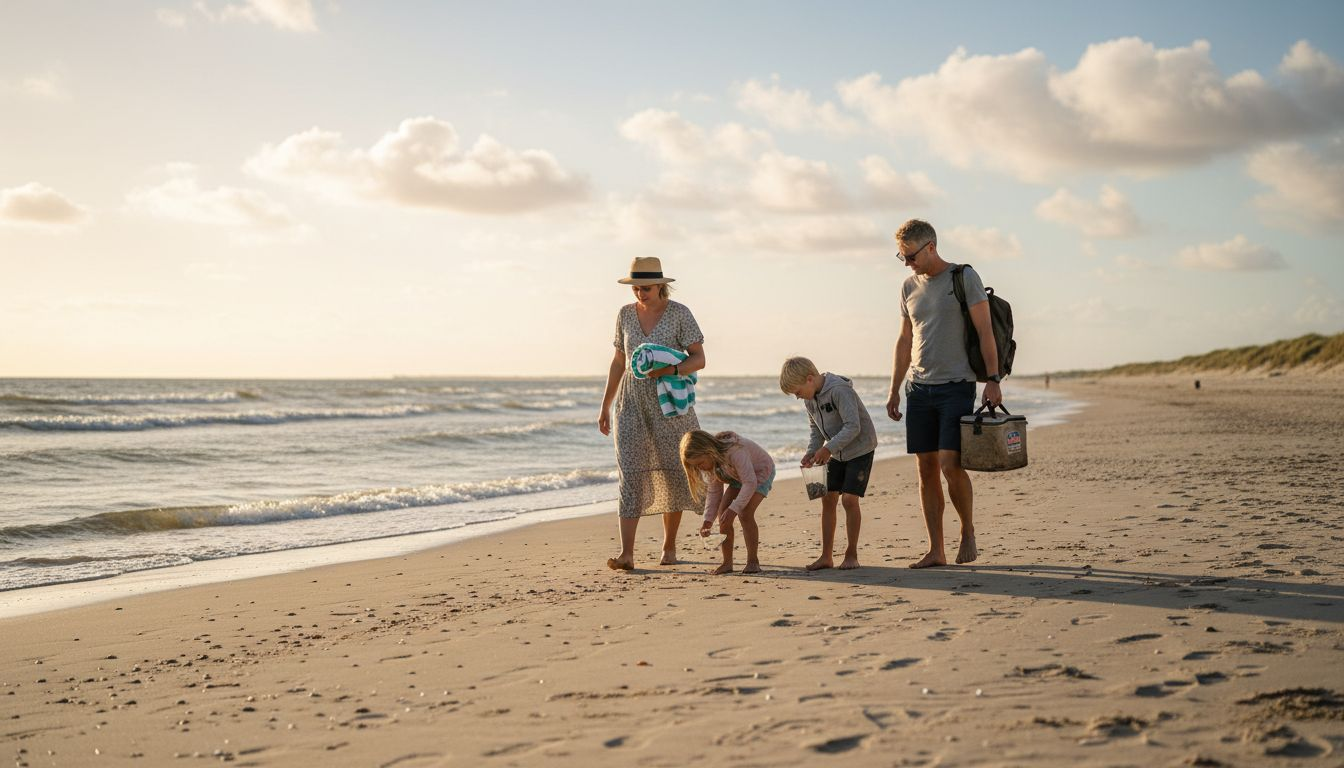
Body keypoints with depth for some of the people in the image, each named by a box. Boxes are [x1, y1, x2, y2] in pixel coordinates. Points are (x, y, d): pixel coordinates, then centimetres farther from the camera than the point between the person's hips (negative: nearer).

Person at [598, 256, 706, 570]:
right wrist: (605, 407, 11)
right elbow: (618, 362, 12)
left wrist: (671, 370, -27)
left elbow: (699, 359, -7)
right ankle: (627, 554, -16)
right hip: (631, 403, 2)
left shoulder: (680, 314, -6)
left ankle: (669, 546, 23)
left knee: (672, 474, 5)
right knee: (631, 473, -9)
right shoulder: (626, 314, 5)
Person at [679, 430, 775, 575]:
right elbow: (713, 491, -7)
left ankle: (753, 561, -14)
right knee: (723, 514, -9)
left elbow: (750, 483, -38)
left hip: (761, 472, -7)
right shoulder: (710, 461, -14)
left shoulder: (734, 451, -40)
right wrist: (708, 520, -17)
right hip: (738, 477, 7)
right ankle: (727, 563, -2)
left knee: (745, 514, -24)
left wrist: (734, 508, -42)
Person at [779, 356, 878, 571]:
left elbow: (853, 427, -29)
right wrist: (811, 452, -6)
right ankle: (826, 556, 6)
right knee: (828, 498, 2)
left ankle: (851, 554, -2)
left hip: (860, 448, -8)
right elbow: (816, 430, 12)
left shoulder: (839, 390, -25)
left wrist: (828, 448, -32)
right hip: (836, 453, 8)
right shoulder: (809, 399, 2)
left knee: (849, 499, -13)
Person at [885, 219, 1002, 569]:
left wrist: (993, 379, -12)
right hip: (919, 388, 5)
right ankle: (936, 550, 8)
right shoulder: (909, 287, 13)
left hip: (956, 386, -5)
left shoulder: (965, 278, -3)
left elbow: (985, 331, -5)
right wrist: (894, 390, 15)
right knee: (926, 468, 3)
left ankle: (968, 531, 11)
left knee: (950, 464, -13)